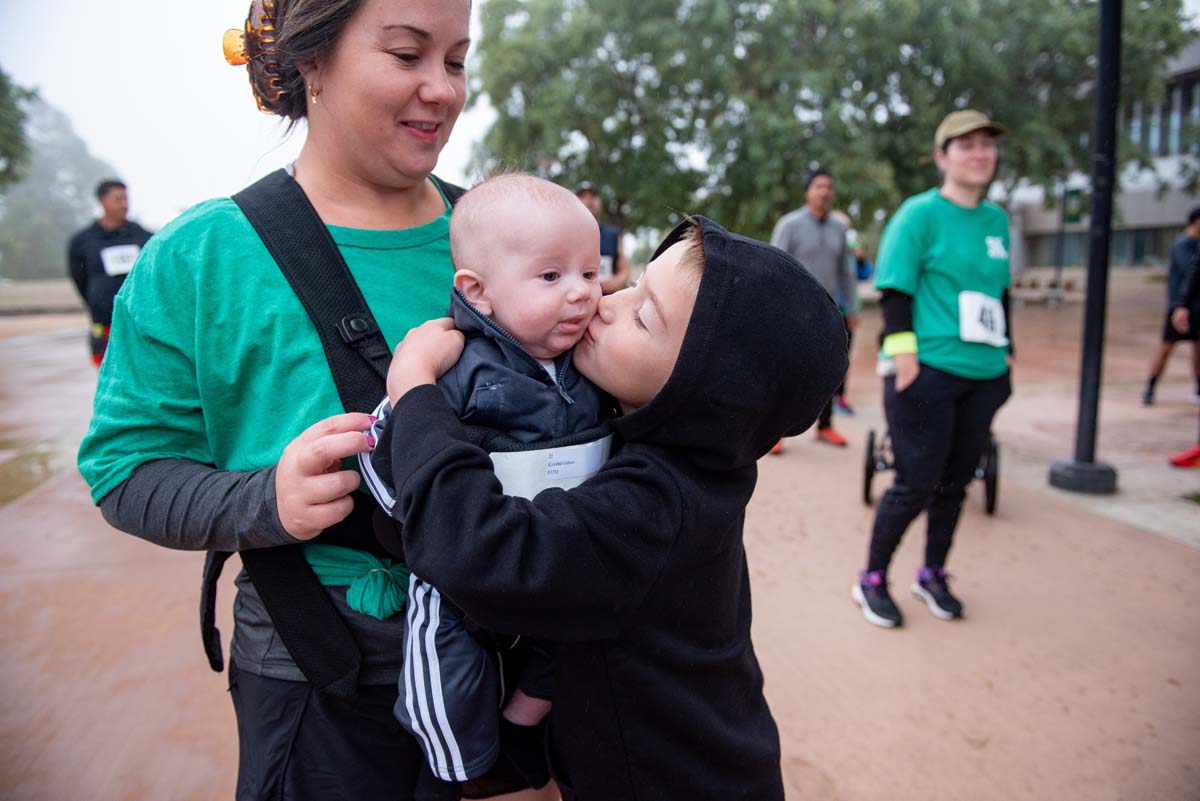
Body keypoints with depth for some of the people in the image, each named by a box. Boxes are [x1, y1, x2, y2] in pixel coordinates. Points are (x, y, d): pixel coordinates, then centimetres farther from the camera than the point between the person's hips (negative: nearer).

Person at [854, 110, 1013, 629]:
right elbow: (894, 289, -11)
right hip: (929, 372, -7)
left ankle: (932, 576, 31)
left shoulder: (997, 219, 13)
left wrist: (1005, 350, 18)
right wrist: (903, 355, -18)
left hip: (984, 375, 7)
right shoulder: (921, 212, -7)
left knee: (955, 483, 13)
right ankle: (872, 581, 15)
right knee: (916, 485, -4)